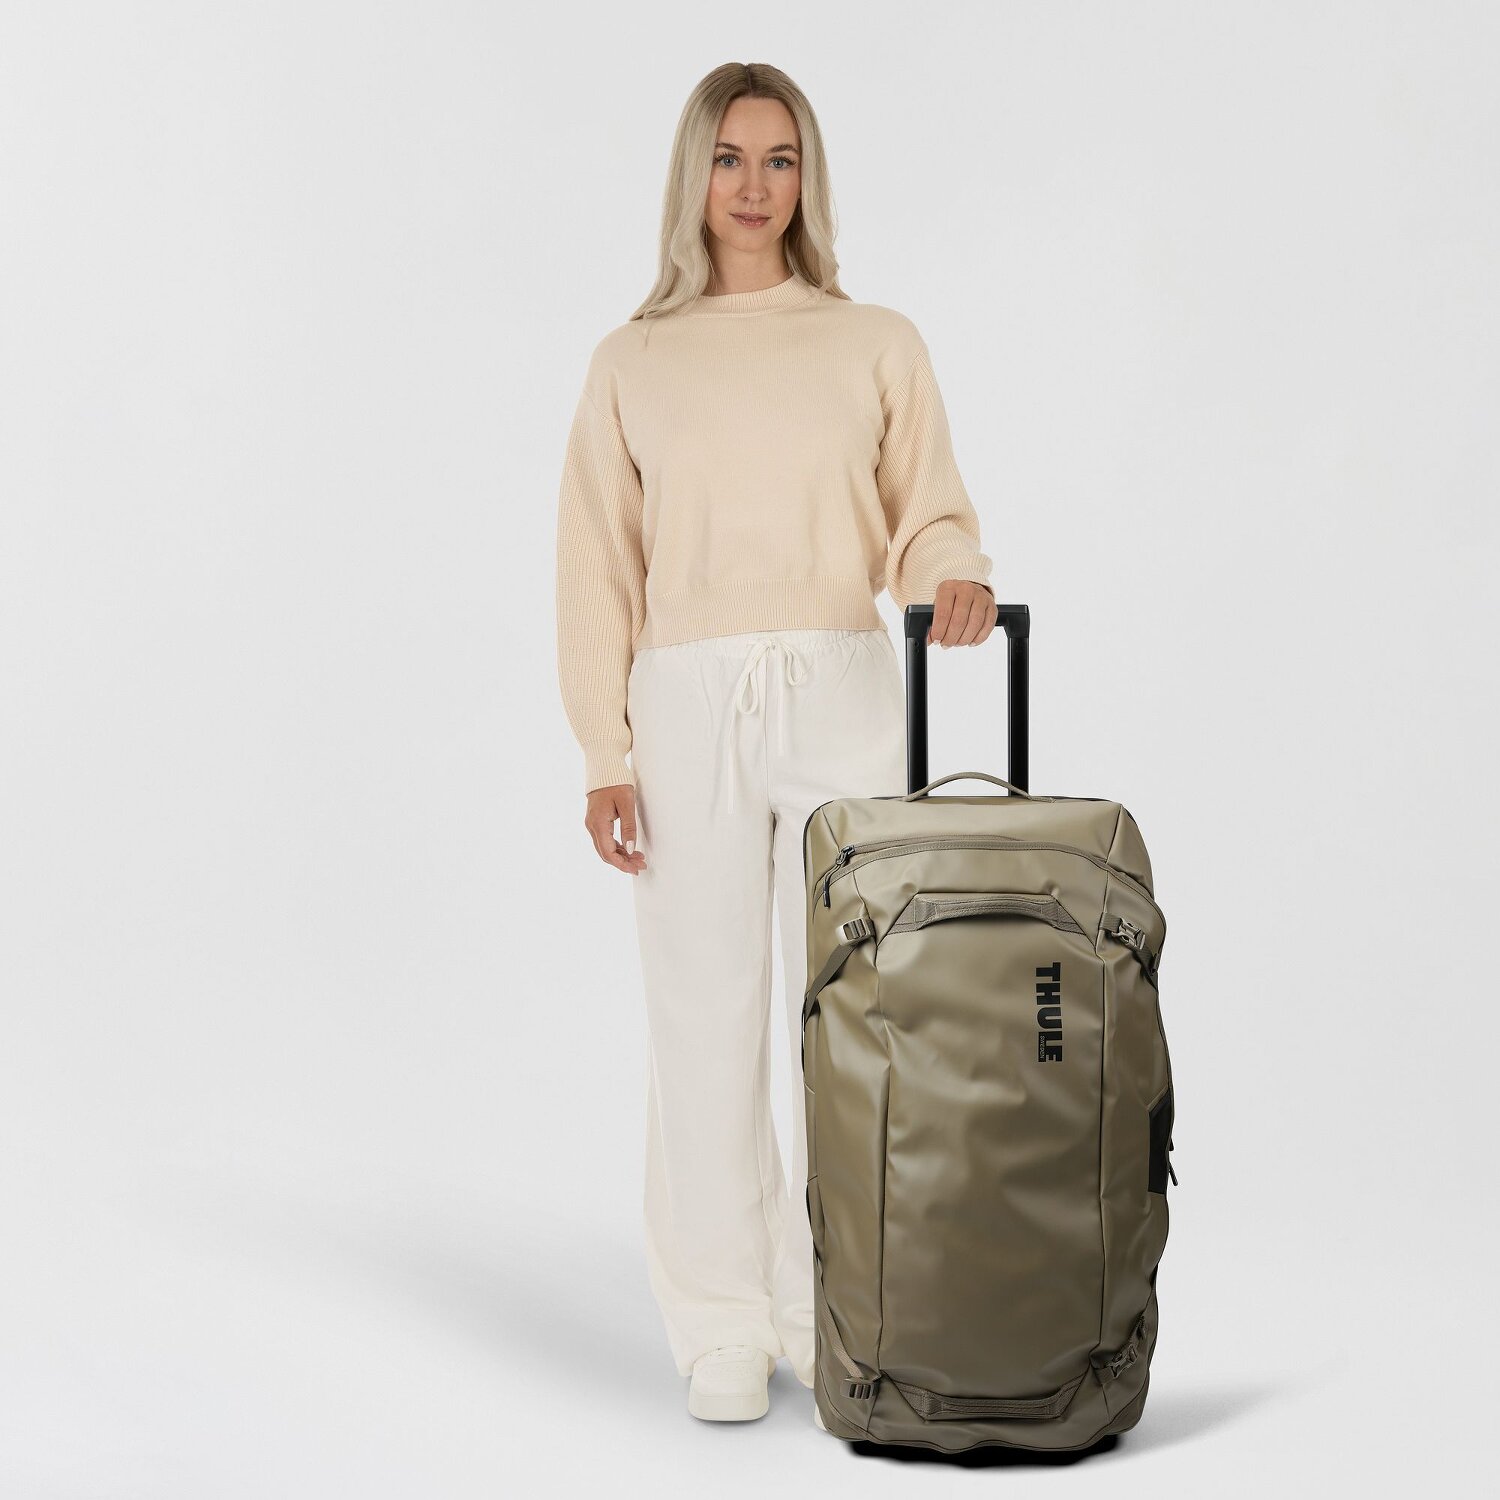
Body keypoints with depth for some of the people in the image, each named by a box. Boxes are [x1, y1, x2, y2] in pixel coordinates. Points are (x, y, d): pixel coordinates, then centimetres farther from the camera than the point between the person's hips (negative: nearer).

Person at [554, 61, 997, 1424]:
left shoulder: (878, 346, 8)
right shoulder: (632, 363, 8)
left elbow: (929, 519, 7)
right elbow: (599, 574, 6)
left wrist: (956, 576, -17)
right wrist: (607, 757, -1)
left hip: (843, 696, 0)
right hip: (690, 702, 0)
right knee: (706, 1016, 2)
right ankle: (724, 1326, 12)